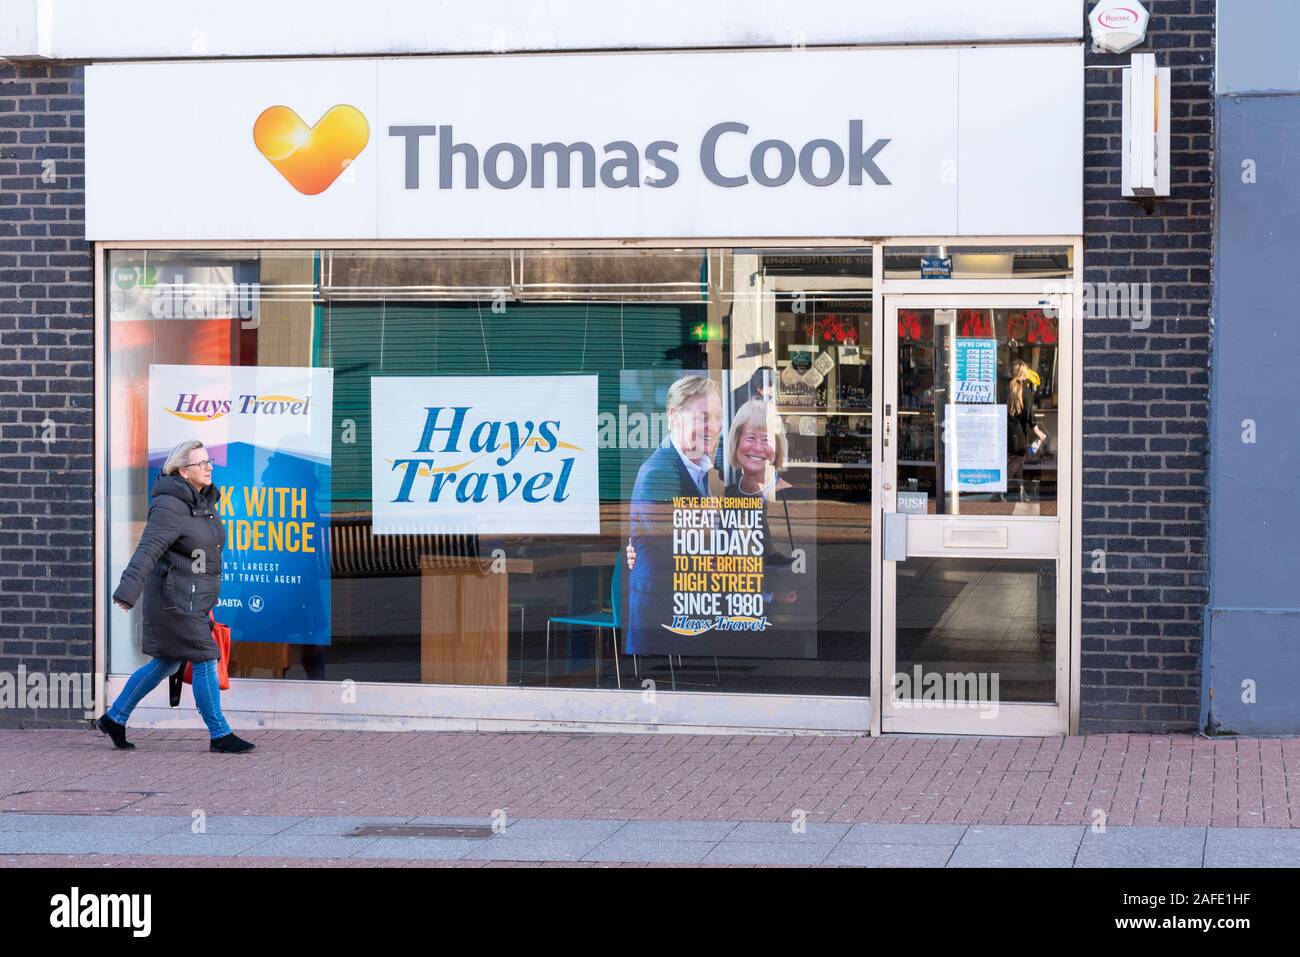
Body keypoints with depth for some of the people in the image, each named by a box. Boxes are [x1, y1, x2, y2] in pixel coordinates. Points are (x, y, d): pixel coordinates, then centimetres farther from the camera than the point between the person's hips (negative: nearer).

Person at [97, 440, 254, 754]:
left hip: (195, 598, 10)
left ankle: (114, 718, 26)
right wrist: (127, 591, -39)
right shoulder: (169, 507, -18)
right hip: (175, 597, -10)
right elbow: (147, 550, -28)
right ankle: (219, 735, 3)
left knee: (165, 664, 16)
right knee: (205, 661, -6)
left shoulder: (204, 501, 11)